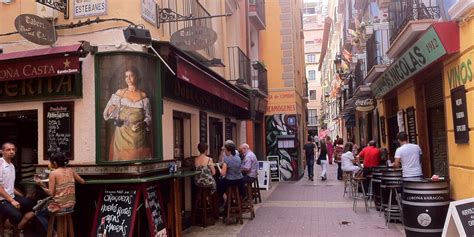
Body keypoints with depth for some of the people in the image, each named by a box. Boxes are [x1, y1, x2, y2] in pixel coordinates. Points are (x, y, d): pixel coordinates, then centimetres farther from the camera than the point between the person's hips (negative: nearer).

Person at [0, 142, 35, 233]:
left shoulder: (12, 166, 10)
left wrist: (22, 197, 11)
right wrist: (11, 201, -19)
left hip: (12, 196, 8)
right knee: (17, 216, -30)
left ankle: (18, 229, 12)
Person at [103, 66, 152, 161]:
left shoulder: (143, 95, 4)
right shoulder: (119, 92, 6)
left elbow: (148, 116, 3)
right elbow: (107, 112, 6)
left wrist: (142, 124, -16)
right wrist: (111, 110, -16)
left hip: (138, 134, 0)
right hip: (122, 133, 1)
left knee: (137, 157, -2)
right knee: (121, 156, -1)